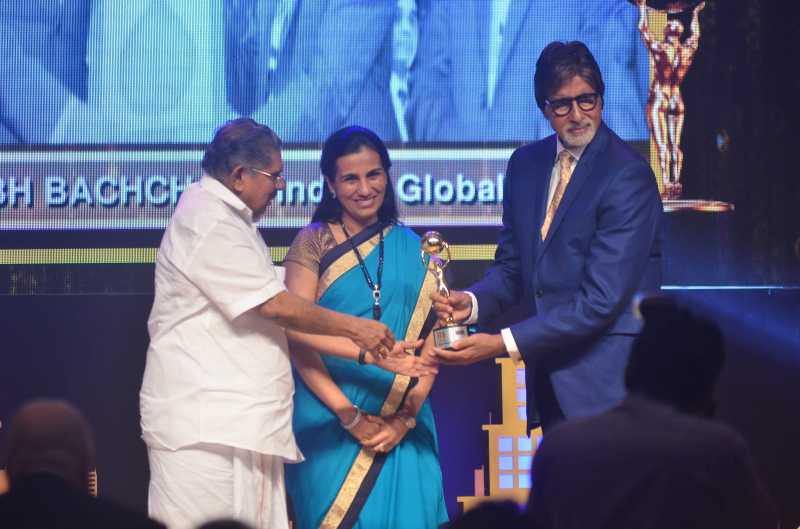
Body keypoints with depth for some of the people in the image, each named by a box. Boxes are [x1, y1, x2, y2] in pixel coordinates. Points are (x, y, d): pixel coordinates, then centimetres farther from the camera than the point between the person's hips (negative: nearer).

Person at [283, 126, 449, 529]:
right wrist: (351, 417, -13)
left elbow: (431, 341, 4)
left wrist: (405, 418, -10)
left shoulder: (413, 249, 8)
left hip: (404, 424, 2)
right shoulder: (313, 243, 0)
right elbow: (297, 339, -6)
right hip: (331, 423, -2)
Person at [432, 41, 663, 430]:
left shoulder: (627, 176, -14)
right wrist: (473, 301, -8)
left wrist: (503, 343, -22)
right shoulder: (525, 164, 9)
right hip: (550, 377, 6)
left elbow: (601, 299, -19)